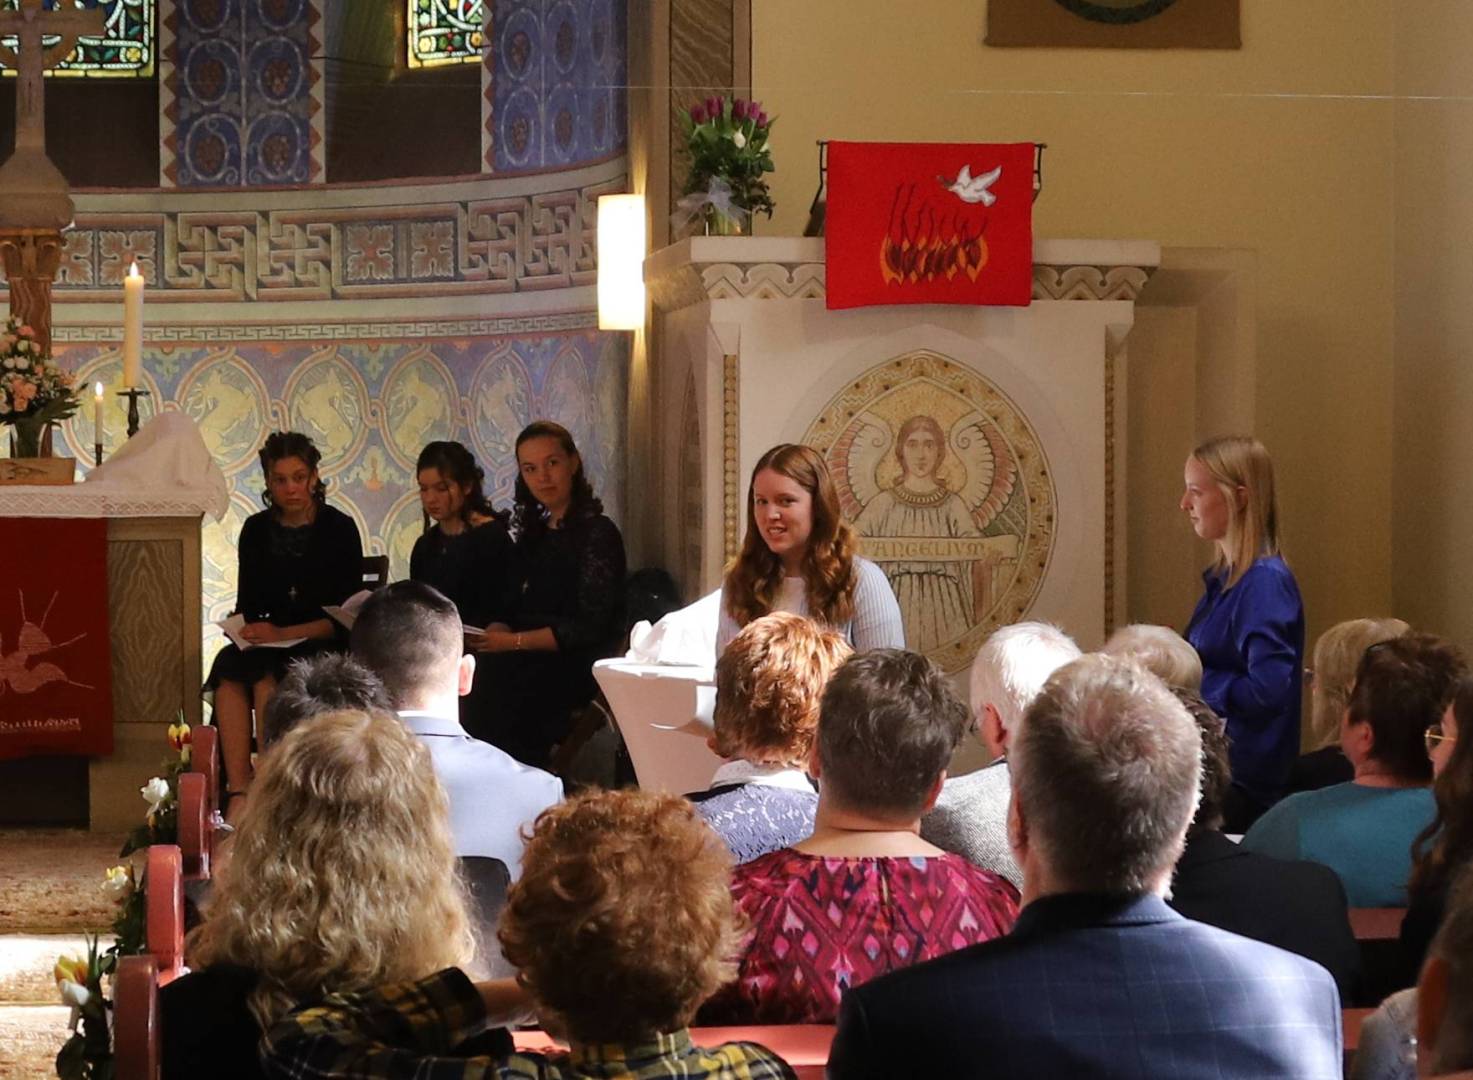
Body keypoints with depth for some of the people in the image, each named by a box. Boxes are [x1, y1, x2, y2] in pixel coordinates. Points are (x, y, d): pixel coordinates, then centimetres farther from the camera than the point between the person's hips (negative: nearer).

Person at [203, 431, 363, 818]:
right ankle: (238, 790, -38)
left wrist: (283, 634, -18)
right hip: (269, 645, 4)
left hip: (325, 648, -4)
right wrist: (249, 632, -9)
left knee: (265, 674, -34)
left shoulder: (339, 529, -1)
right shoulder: (256, 530, 11)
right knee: (229, 666, -30)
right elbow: (247, 605, 14)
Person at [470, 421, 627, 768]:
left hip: (576, 671, -7)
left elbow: (590, 627, -9)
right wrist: (492, 634, -8)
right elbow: (516, 614, 15)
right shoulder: (533, 535, 20)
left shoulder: (597, 534, -2)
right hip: (531, 665, 7)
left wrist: (514, 642, -13)